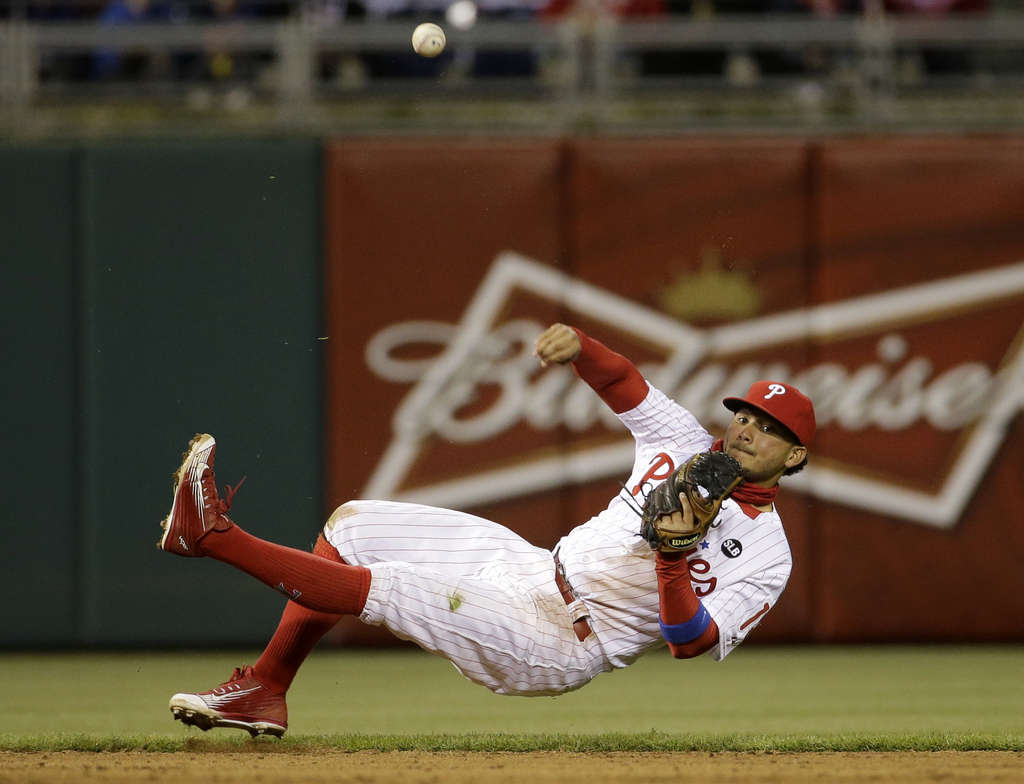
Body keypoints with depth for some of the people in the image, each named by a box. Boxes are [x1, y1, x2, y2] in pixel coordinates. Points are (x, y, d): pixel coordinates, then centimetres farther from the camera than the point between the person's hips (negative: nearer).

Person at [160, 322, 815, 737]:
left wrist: (673, 559, -36)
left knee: (385, 587, -21)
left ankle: (213, 535, -16)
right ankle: (264, 692, 8)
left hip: (557, 648, -8)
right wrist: (579, 345, -13)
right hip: (528, 566, 8)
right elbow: (618, 377, 10)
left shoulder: (766, 555, -12)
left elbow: (693, 643, -22)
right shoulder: (687, 447, 7)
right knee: (351, 525, 7)